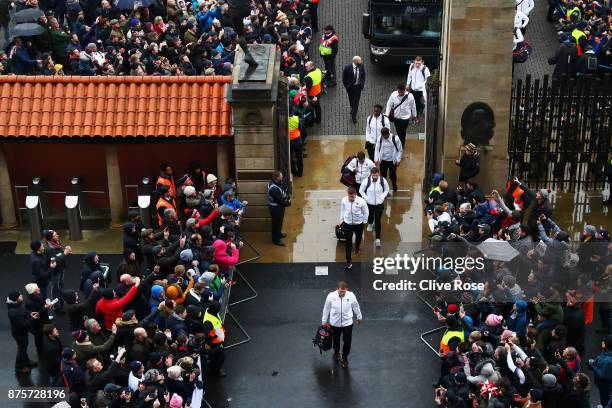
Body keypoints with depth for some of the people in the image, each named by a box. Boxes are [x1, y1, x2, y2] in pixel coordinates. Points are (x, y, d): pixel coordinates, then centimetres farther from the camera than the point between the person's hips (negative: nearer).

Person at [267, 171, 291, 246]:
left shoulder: (277, 183, -5)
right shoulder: (274, 189, -36)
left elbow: (284, 190, 8)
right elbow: (280, 200, -30)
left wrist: (288, 198, -5)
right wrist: (288, 203, -13)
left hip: (279, 207, 10)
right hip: (276, 209, -10)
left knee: (279, 222, 28)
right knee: (277, 223, 8)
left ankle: (279, 233, 50)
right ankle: (276, 240, 25)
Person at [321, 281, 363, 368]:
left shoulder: (351, 295, -18)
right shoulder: (331, 296, -19)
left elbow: (356, 307, 0)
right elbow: (326, 309, -4)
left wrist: (359, 317, 14)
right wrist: (324, 321, 6)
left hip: (347, 323, -1)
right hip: (334, 323, 1)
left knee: (347, 342, 5)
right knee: (336, 340, 21)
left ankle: (345, 357, 31)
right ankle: (336, 352, 52)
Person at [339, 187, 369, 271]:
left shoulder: (361, 201, -26)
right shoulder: (344, 200, -20)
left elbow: (366, 212, -9)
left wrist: (364, 221, 2)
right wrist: (341, 220, 8)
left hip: (359, 223, 0)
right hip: (347, 223, 0)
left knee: (359, 237, 28)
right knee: (348, 242, 2)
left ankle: (357, 246, 64)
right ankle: (349, 261, 11)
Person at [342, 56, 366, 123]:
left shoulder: (361, 66, -13)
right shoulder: (347, 67, -20)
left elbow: (363, 76, 4)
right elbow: (344, 77, -8)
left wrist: (362, 84, 2)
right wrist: (346, 85, -5)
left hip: (358, 86, 0)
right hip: (350, 86, 0)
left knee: (356, 101, -2)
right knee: (351, 100, 20)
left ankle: (354, 116, 6)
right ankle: (353, 109, 50)